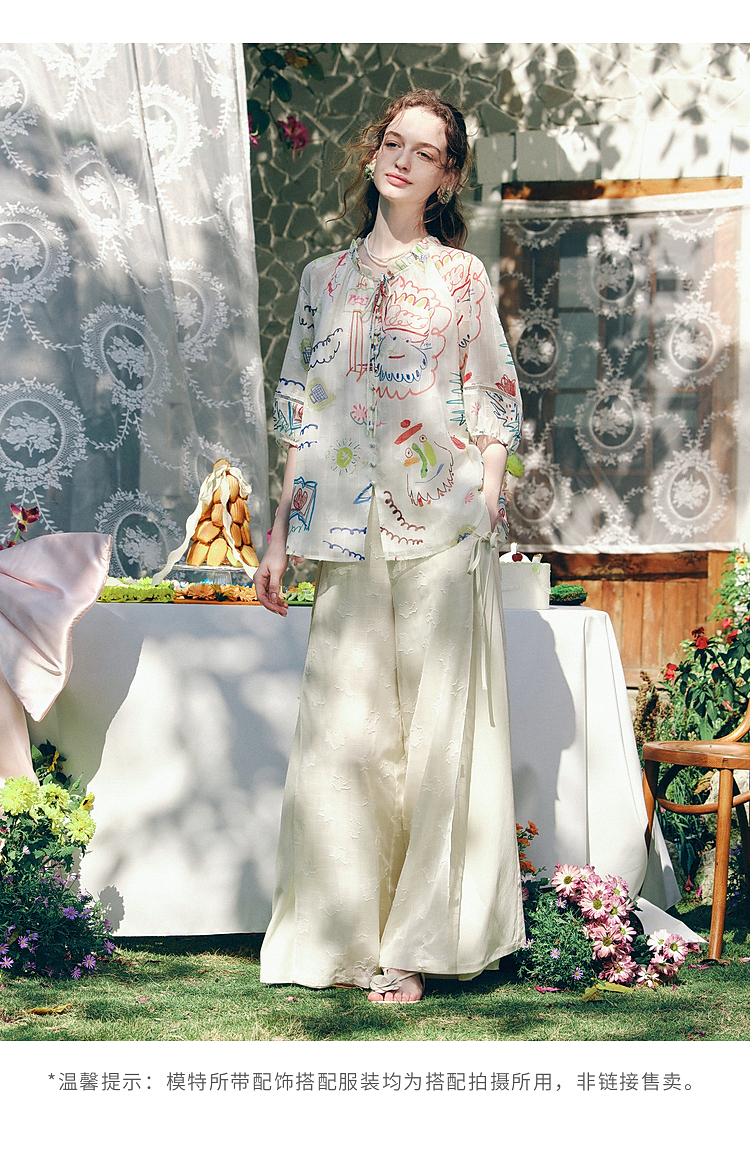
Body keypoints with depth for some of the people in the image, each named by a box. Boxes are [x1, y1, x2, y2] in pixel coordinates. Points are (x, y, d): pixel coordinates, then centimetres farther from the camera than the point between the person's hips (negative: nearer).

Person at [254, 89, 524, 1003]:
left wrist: (486, 512, -6)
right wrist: (280, 534, 11)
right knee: (343, 729, -2)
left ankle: (420, 940, 4)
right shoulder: (325, 278, 15)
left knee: (438, 725, -3)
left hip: (443, 529, -2)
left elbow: (493, 409, 5)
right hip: (349, 536, 3)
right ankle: (346, 933, 8)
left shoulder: (462, 277, 7)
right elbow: (304, 415, 16)